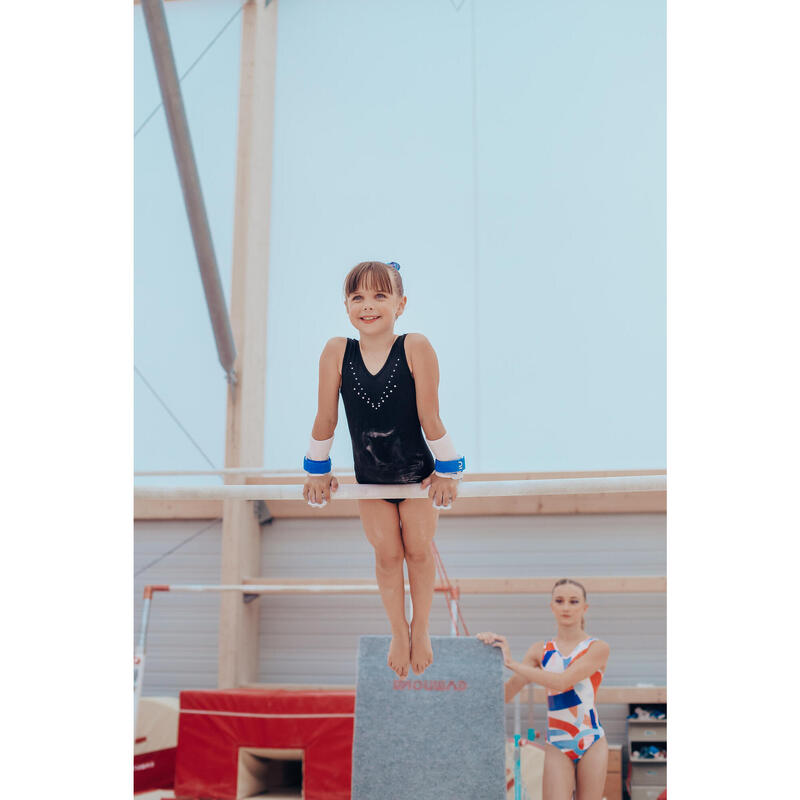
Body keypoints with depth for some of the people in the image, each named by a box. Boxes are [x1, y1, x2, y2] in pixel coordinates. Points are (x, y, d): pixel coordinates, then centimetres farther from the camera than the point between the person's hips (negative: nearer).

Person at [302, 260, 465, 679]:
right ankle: (398, 632, 30)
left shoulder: (416, 347, -25)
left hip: (417, 473, -1)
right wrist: (317, 469, 0)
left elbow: (429, 417, -19)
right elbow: (326, 418, -9)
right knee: (388, 556, 10)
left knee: (419, 551, 10)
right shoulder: (337, 351, -19)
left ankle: (421, 628, 32)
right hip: (369, 478, 2)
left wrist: (446, 471, -12)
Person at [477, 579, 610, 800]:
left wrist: (512, 663, -20)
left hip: (592, 744, -1)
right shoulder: (540, 651, 5)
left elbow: (563, 681, -19)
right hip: (557, 747, 1)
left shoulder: (598, 648, -4)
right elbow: (505, 694, 0)